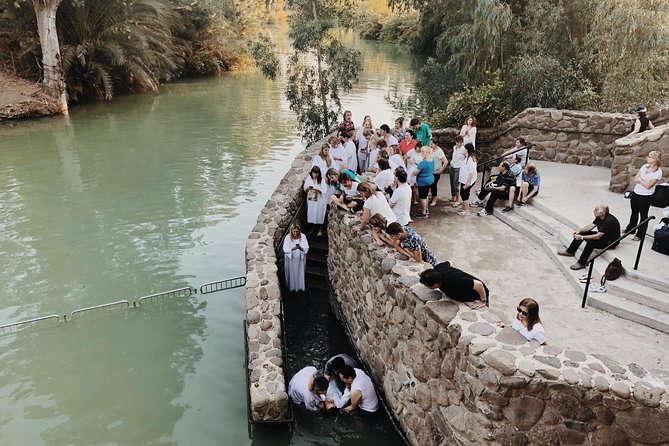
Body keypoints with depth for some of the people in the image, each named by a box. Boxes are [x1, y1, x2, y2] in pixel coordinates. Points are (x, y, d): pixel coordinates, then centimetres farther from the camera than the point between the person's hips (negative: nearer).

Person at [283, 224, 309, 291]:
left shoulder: (303, 236, -15)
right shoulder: (288, 237, -18)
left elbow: (306, 248, -15)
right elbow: (285, 249, -20)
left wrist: (301, 248, -35)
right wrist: (292, 248, -37)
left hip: (300, 258, 1)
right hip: (291, 259, -1)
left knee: (300, 272, 16)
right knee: (291, 273, 12)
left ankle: (300, 286, 37)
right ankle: (291, 286, 35)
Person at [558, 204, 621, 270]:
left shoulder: (609, 221, -32)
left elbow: (597, 237, -34)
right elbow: (591, 226, 2)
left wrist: (582, 237, -30)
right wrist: (579, 231, -13)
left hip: (611, 242, -9)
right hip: (602, 235, 10)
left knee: (591, 241, -33)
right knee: (582, 233, 2)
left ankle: (581, 263, -25)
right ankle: (570, 251, 13)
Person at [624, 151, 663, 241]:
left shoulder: (658, 172, -17)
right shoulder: (645, 166, 2)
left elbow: (648, 186, -20)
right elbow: (636, 179, 4)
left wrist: (640, 180, -9)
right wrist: (643, 181, -12)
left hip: (646, 196, -6)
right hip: (636, 193, 6)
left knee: (643, 215, 6)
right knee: (634, 212, 21)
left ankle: (640, 235, 16)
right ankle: (630, 228, 39)